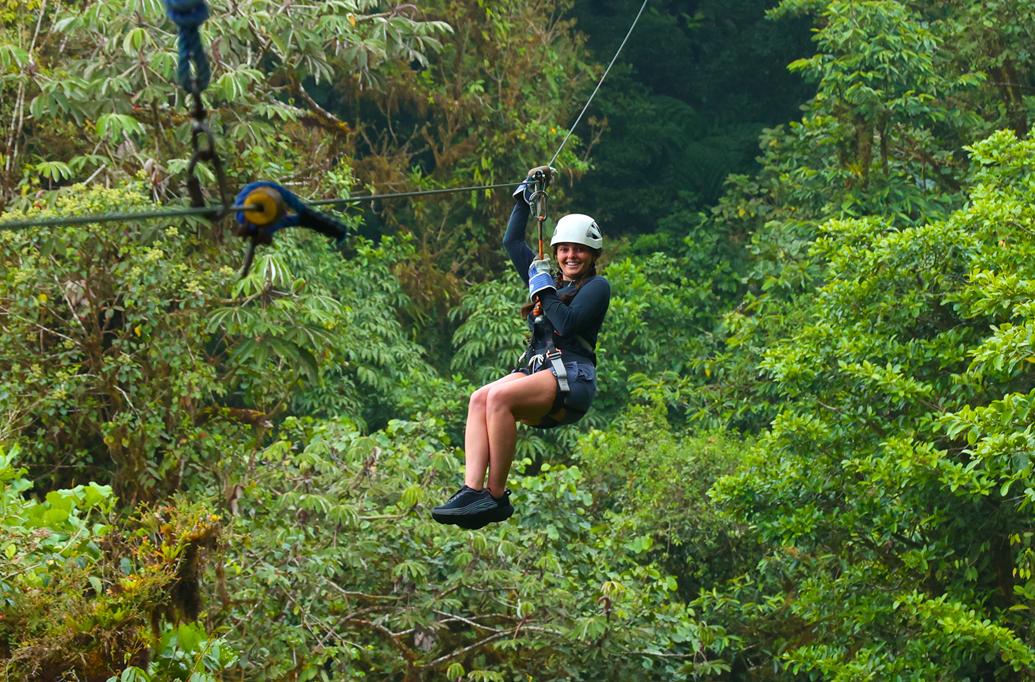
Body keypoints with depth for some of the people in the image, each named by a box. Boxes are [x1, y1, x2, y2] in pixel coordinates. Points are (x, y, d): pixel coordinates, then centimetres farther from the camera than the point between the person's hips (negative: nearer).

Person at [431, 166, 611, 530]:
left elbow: (567, 325, -13)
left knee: (500, 397, -32)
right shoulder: (548, 279, 25)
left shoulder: (597, 287, 5)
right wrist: (526, 194, 33)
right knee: (480, 398, -26)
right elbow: (512, 242, 33)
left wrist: (545, 289, -3)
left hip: (572, 379, -6)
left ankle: (496, 496, -32)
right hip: (535, 370, 6)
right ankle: (472, 490, -41)